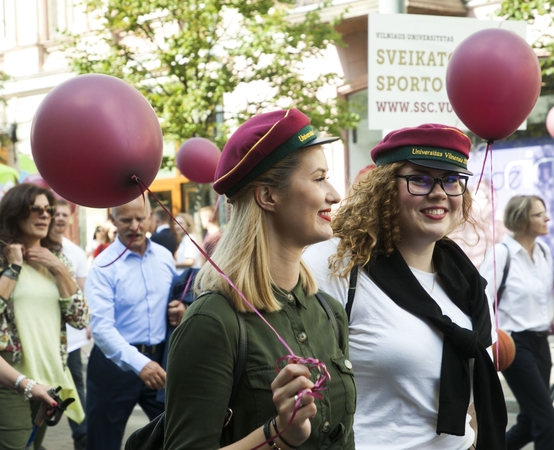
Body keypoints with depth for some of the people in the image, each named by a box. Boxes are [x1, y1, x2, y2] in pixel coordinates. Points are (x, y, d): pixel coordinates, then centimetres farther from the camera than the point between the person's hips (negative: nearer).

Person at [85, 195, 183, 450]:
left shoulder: (164, 257, 4)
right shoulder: (104, 266, -13)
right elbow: (101, 328, -24)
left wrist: (179, 310, -5)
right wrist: (138, 363, -37)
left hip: (159, 359, 4)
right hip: (116, 362, -4)